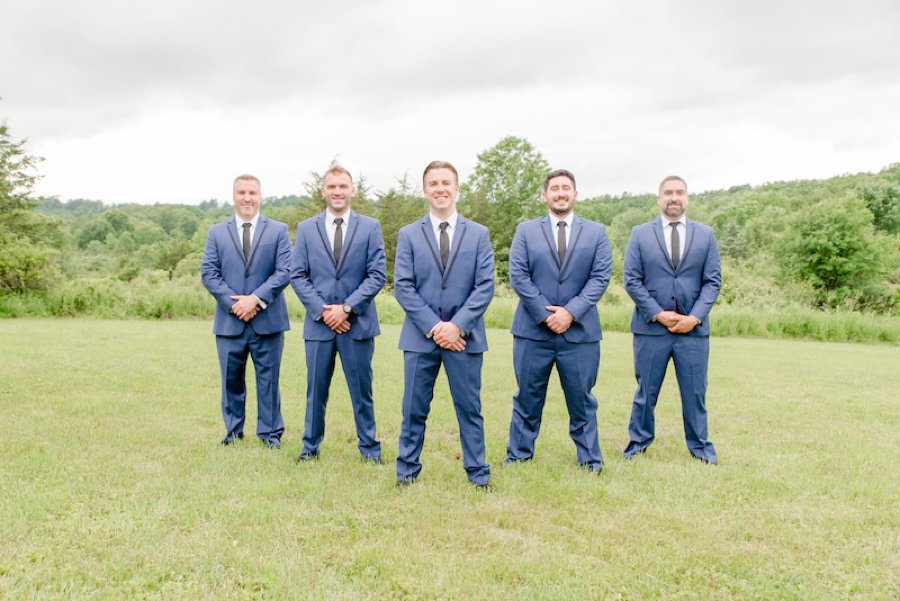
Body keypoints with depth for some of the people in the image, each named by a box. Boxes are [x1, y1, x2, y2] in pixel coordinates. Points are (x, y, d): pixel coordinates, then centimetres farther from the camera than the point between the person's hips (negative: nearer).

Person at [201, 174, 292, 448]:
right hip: (229, 321, 2)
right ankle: (233, 430, 24)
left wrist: (256, 299, -15)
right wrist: (233, 302, -11)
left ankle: (270, 432, 17)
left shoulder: (278, 231, 5)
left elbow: (284, 271, -4)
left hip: (267, 320, -1)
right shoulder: (217, 232, 10)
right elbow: (209, 273, 3)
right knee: (231, 380, 10)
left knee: (268, 379, 5)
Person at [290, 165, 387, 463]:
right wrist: (322, 310, -9)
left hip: (358, 323, -1)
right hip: (318, 323, 2)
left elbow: (377, 275, -4)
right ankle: (311, 445, 24)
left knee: (362, 389, 6)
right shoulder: (306, 229, 7)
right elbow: (297, 275, 3)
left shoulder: (370, 227, 2)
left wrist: (347, 308, -12)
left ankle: (369, 446, 20)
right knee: (316, 388, 10)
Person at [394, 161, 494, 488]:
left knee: (470, 409, 7)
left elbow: (485, 286, -1)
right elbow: (403, 287, -2)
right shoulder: (408, 235, 5)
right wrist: (433, 327, -12)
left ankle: (478, 474, 19)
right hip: (420, 336, 0)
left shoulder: (478, 234, 6)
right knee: (414, 409, 8)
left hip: (464, 336, 0)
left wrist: (458, 325, -12)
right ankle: (407, 471, 22)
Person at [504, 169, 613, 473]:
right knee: (528, 398, 8)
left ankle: (590, 459, 21)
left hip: (580, 331, 0)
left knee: (581, 400, 8)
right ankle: (518, 456, 20)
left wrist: (571, 312, -13)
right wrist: (545, 314, -11)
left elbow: (600, 277, -1)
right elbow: (518, 276, -3)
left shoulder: (596, 232, 8)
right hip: (533, 330, 0)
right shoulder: (526, 231, 6)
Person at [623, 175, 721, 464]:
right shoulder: (640, 234, 4)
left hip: (693, 328, 1)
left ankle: (700, 446, 21)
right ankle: (639, 442, 22)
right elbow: (632, 280, -1)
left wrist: (695, 317, -9)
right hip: (651, 327, -1)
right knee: (646, 391, 8)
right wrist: (658, 314, -10)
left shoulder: (706, 234, 8)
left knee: (695, 391, 7)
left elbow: (713, 281, 4)